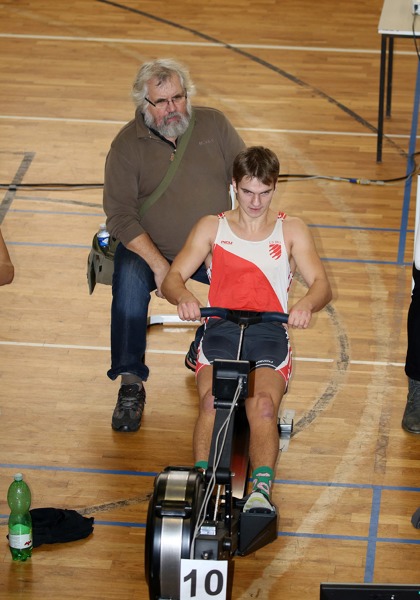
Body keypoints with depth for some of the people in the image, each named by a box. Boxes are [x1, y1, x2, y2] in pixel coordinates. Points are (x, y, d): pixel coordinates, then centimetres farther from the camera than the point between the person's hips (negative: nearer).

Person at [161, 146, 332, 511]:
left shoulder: (292, 231, 16)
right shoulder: (212, 227, 17)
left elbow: (322, 285, 2)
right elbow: (173, 277, 6)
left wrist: (306, 304, -24)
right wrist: (183, 296, -21)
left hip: (270, 333, 0)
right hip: (220, 329, 1)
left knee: (263, 405, -32)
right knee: (212, 399, -32)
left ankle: (261, 490, -41)